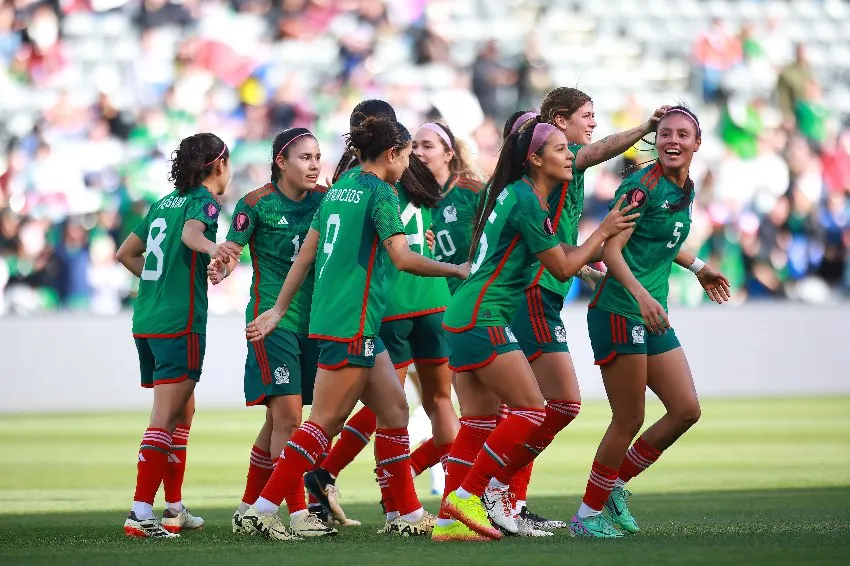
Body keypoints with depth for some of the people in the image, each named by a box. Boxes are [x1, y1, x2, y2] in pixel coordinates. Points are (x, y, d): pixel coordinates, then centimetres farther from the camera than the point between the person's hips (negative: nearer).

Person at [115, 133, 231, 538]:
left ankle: (174, 508, 23)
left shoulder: (165, 203, 17)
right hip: (180, 322, -8)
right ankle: (140, 513, -15)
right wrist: (213, 249, -48)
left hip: (147, 320, 8)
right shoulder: (205, 201, -5)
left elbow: (125, 253, 22)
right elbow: (190, 233, -28)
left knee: (183, 410, 19)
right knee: (166, 419, -9)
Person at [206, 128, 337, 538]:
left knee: (277, 420, 10)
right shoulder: (256, 204, -8)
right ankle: (298, 514, -13)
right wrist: (220, 264, -34)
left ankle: (248, 509, 20)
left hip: (314, 318, 5)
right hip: (272, 317, -5)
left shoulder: (324, 200, 4)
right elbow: (230, 251, -11)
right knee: (288, 416, -13)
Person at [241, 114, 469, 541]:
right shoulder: (380, 192, -10)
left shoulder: (341, 187, 15)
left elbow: (306, 253, 16)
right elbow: (403, 258, -18)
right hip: (351, 323, -9)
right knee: (325, 422, -7)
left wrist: (280, 308, 19)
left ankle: (408, 514, 14)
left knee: (394, 409, 12)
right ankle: (262, 509, -10)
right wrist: (457, 270, -5)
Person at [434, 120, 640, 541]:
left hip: (465, 317, 10)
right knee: (531, 410, -7)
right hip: (483, 317, -10)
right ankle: (466, 497, -7)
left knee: (479, 422, 8)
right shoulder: (527, 202, -14)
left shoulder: (512, 193, 16)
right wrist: (604, 232, 1)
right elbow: (562, 268, -7)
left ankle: (449, 521, 4)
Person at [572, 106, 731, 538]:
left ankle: (614, 486, 20)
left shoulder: (684, 190, 11)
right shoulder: (642, 186, -14)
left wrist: (698, 267, 36)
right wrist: (640, 294, -34)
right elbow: (610, 248, -21)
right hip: (619, 312, -9)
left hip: (653, 317, 9)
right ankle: (588, 514, 8)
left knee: (686, 410, 6)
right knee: (629, 421, -6)